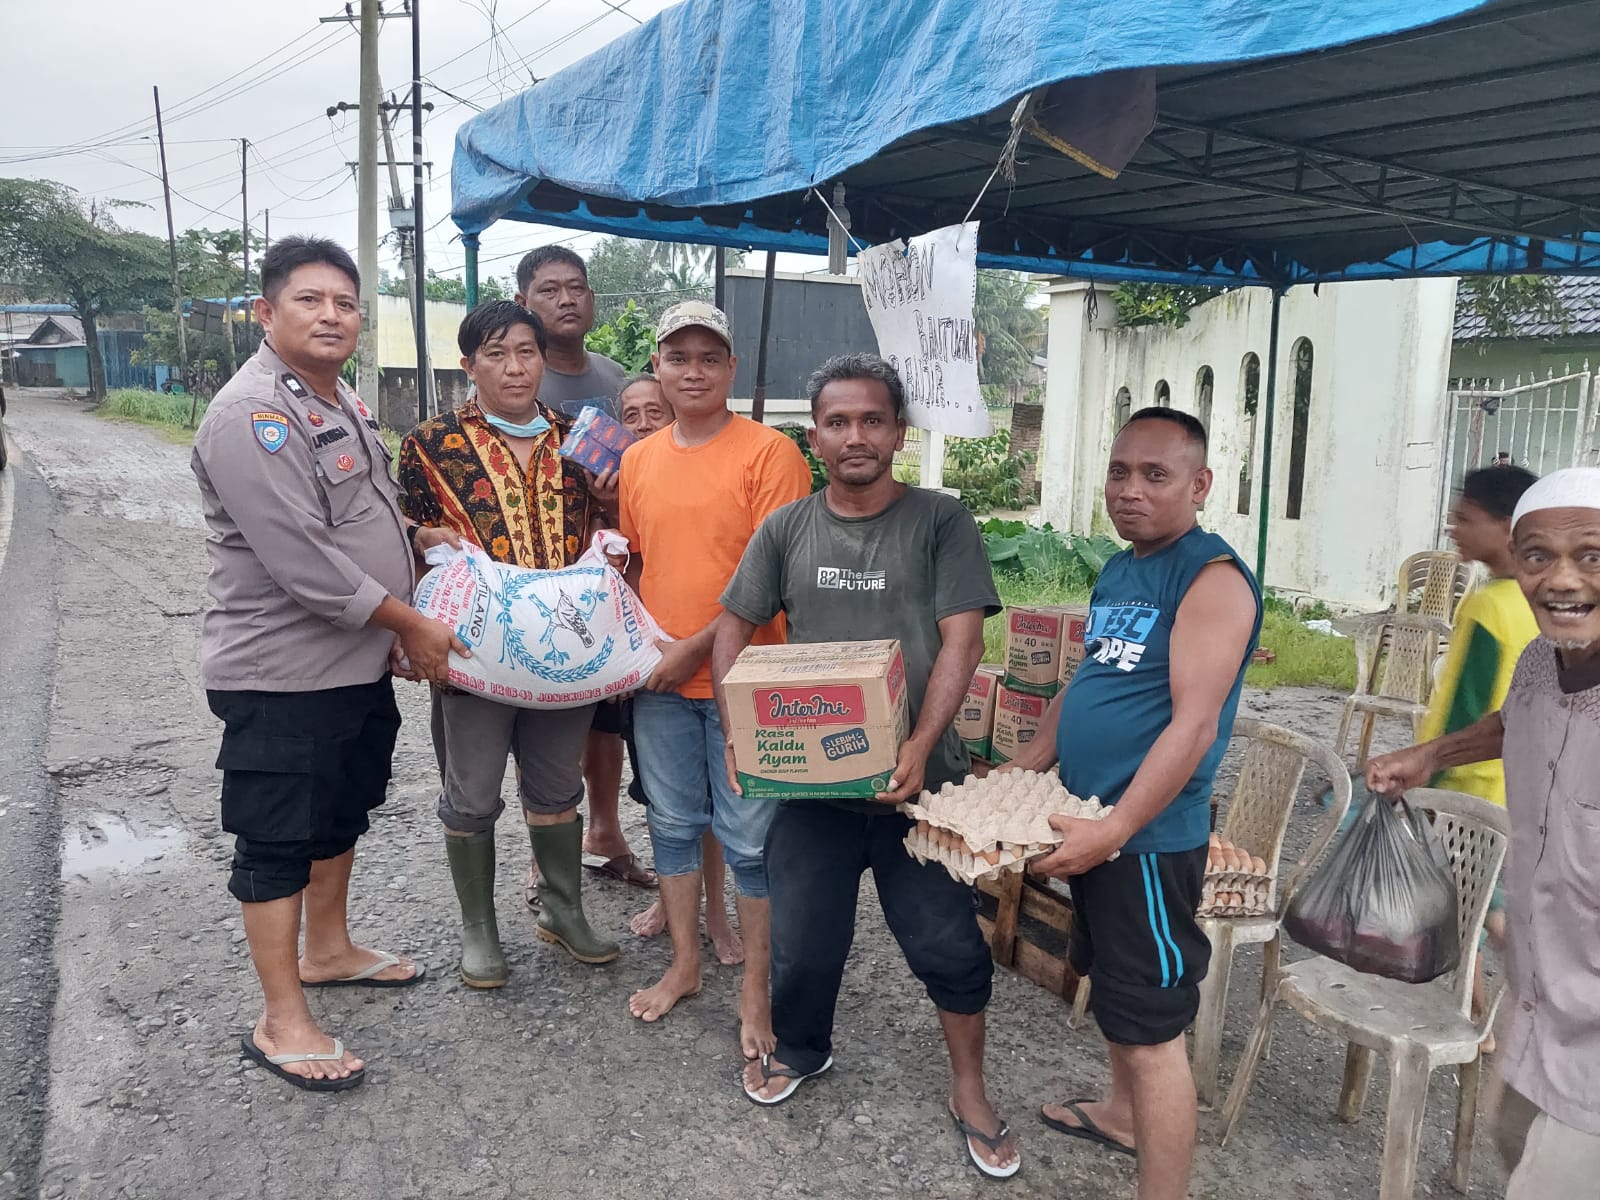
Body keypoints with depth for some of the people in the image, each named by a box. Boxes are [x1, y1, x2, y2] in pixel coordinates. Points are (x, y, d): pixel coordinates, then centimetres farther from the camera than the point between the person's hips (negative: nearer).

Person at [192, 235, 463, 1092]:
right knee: (276, 843, 3)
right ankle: (282, 1023, 15)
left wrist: (417, 539, 7)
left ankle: (328, 950, 41)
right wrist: (412, 626, -17)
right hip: (281, 676, -9)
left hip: (359, 661, 10)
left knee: (340, 816, 22)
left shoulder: (338, 400, 11)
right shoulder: (253, 416, -20)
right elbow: (303, 561, -26)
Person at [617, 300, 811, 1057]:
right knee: (673, 824, 16)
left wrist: (699, 647, -15)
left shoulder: (769, 453, -10)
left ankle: (755, 990, 19)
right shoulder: (639, 460, 8)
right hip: (660, 681, 5)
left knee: (748, 840, 4)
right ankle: (684, 964, 33)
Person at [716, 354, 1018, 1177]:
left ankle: (969, 1091, 30)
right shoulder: (785, 529, 4)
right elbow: (734, 629, 8)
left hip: (918, 780, -2)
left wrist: (922, 747, -21)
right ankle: (799, 1048, 43)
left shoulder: (940, 522, -3)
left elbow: (961, 640, -9)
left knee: (949, 942, 6)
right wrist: (737, 732, -6)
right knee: (801, 936, 13)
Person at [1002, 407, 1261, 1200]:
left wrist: (1114, 830, -26)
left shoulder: (1214, 579, -16)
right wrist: (1024, 768, 14)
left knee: (1151, 1026, -1)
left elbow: (1194, 724, -23)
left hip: (1148, 837, -9)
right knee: (1112, 986, 25)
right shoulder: (1117, 572, 11)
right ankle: (1122, 1114, 46)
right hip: (1093, 824, 9)